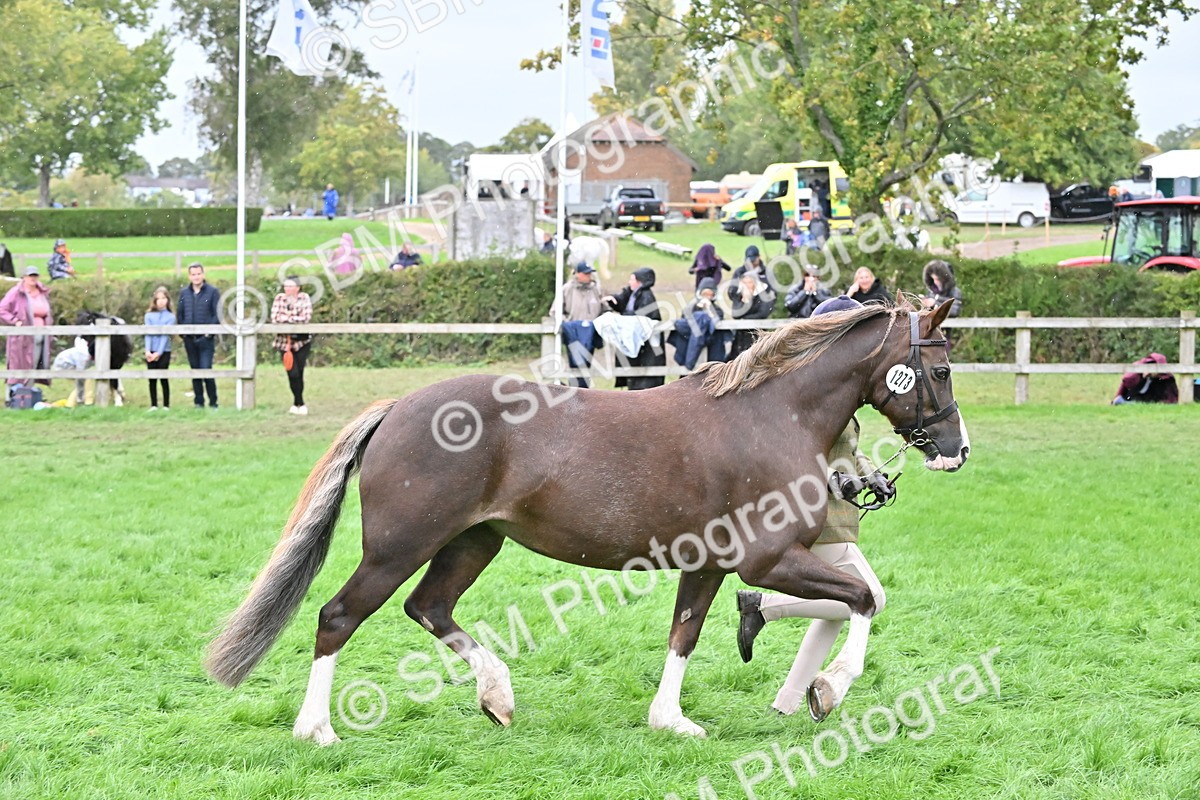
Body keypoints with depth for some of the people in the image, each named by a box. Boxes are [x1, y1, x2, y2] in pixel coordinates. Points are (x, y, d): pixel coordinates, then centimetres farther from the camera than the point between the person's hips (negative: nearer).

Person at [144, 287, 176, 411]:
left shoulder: (170, 317, 1)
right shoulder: (149, 315, 7)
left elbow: (165, 335, -8)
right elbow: (148, 334, -2)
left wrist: (159, 352, -17)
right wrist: (147, 350, -15)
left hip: (164, 351, -2)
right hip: (151, 352, 2)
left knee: (164, 378, -2)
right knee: (152, 378, 3)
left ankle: (166, 405, 3)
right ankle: (153, 405, 8)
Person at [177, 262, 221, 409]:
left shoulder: (212, 292, -1)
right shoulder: (184, 293, 11)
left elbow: (218, 314, -3)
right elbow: (180, 314, 15)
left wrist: (210, 332, -11)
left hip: (205, 338, -4)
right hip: (189, 339, 4)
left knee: (206, 370, -10)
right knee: (195, 370, 8)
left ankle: (213, 402, -2)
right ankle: (198, 401, 15)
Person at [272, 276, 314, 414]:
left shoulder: (304, 298, -4)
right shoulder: (280, 298, 1)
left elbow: (306, 318, -17)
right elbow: (274, 318, -10)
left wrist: (286, 318, -14)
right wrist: (295, 319, -13)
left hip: (302, 341, 0)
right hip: (284, 341, 0)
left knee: (299, 373, 2)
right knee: (293, 373, -9)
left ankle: (296, 404, 17)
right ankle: (301, 404, 2)